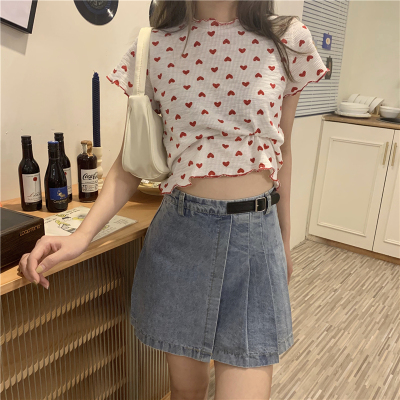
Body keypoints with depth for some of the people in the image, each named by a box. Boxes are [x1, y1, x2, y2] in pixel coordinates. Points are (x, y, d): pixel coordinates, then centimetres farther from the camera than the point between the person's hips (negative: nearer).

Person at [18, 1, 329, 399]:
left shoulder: (289, 40, 2)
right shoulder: (155, 49, 0)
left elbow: (282, 153, 9)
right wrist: (82, 234, -11)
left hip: (256, 234, 1)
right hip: (180, 230, 0)